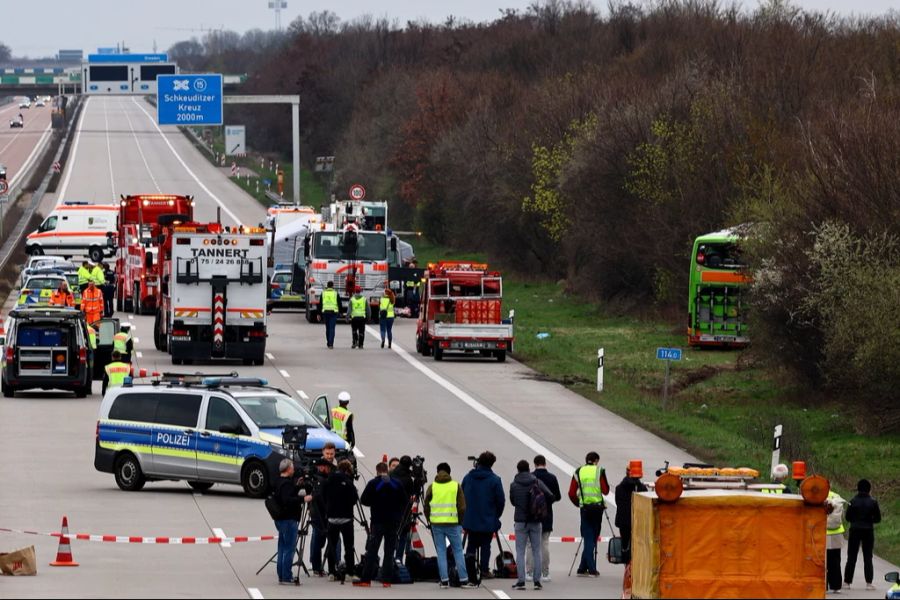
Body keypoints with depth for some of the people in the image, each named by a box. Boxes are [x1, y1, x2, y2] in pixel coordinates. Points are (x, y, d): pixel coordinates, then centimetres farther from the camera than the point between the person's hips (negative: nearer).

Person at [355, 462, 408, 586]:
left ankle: (365, 578, -4)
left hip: (378, 521, -3)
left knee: (372, 550, -1)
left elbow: (364, 500, -5)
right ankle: (387, 579, 3)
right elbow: (404, 502, 4)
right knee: (389, 551, 7)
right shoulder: (397, 484, 2)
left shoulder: (373, 484, -6)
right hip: (394, 521, 3)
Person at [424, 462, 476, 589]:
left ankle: (444, 580, 2)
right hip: (452, 523, -1)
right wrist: (460, 522, 11)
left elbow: (426, 507, 6)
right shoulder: (456, 486, 1)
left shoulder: (432, 487, 2)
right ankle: (463, 580, 4)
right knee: (458, 551, 7)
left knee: (441, 552, 6)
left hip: (436, 524, 1)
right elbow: (462, 507, -1)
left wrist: (429, 520, 19)